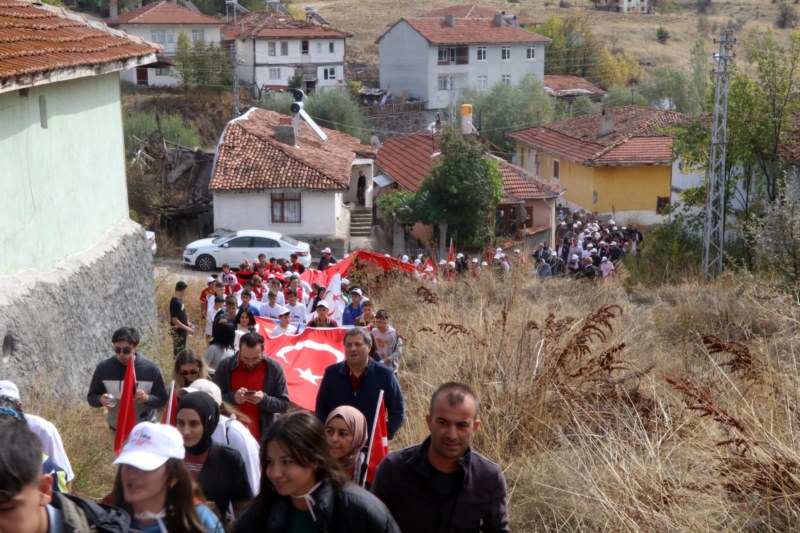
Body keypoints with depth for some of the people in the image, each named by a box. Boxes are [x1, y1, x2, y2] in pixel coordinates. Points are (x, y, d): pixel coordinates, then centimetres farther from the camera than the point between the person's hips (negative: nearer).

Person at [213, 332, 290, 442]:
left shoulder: (274, 368, -3)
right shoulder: (225, 366, -3)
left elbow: (284, 404, 0)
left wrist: (264, 400, -19)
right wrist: (232, 398, -19)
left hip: (261, 438, 0)